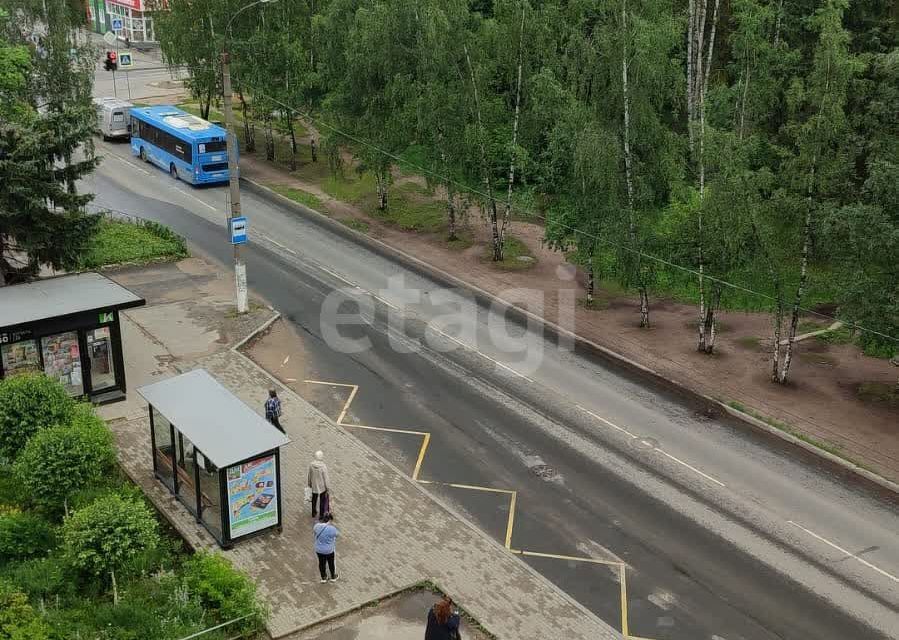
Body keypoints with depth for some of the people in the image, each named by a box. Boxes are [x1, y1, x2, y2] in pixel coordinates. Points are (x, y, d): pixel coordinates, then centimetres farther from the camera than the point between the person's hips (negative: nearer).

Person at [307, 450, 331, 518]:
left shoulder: (311, 464, -17)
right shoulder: (323, 466, -30)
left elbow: (309, 475, -2)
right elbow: (326, 477, -21)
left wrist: (309, 483, 15)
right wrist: (328, 487, -8)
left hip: (314, 485, 4)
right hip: (322, 486, -4)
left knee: (314, 499, 25)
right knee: (322, 500, 16)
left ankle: (313, 513, 41)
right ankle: (322, 514, 28)